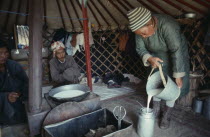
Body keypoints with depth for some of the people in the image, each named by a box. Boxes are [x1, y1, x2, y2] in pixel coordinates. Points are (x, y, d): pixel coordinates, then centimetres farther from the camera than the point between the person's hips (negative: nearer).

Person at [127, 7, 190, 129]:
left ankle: (167, 115, 15)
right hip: (157, 56, 5)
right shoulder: (141, 27, -20)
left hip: (175, 54, -4)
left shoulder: (167, 26, -37)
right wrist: (150, 58, -31)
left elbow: (177, 51, -33)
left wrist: (178, 76, -29)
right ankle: (156, 110, 24)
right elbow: (140, 48, -11)